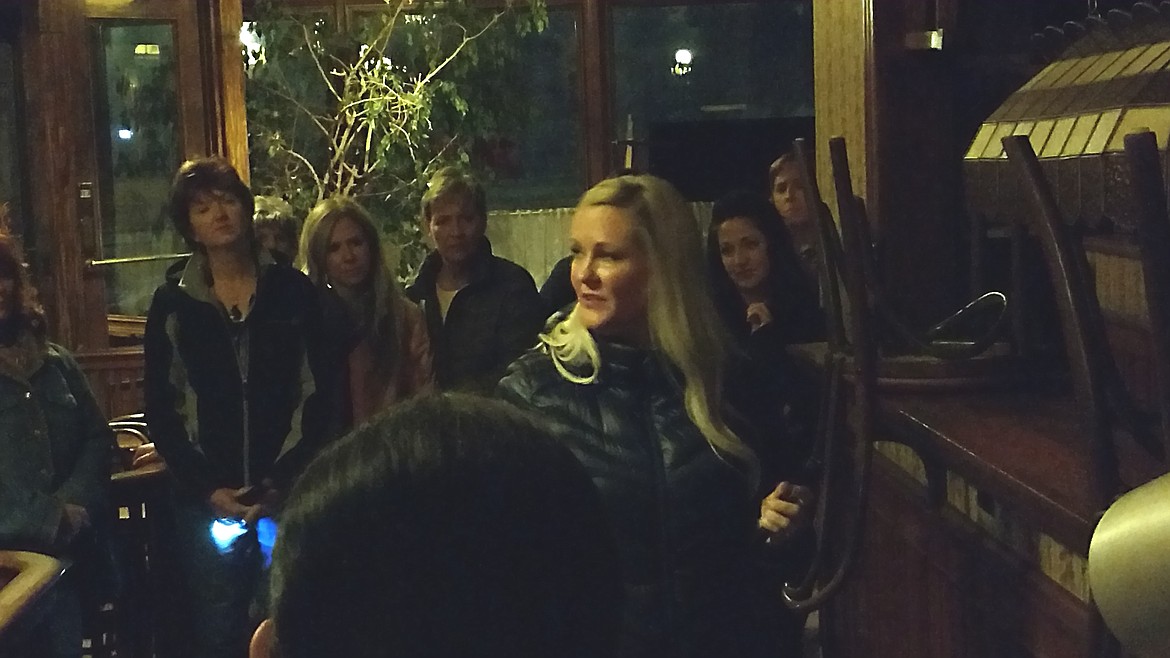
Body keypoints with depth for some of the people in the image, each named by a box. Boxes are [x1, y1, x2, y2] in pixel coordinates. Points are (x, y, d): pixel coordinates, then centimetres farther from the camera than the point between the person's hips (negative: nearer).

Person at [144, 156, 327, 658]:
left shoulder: (292, 291, 4)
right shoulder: (172, 302, 5)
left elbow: (318, 393, 2)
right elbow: (161, 409, 4)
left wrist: (282, 480, -7)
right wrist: (208, 488, -5)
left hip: (288, 496, 0)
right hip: (207, 500, 1)